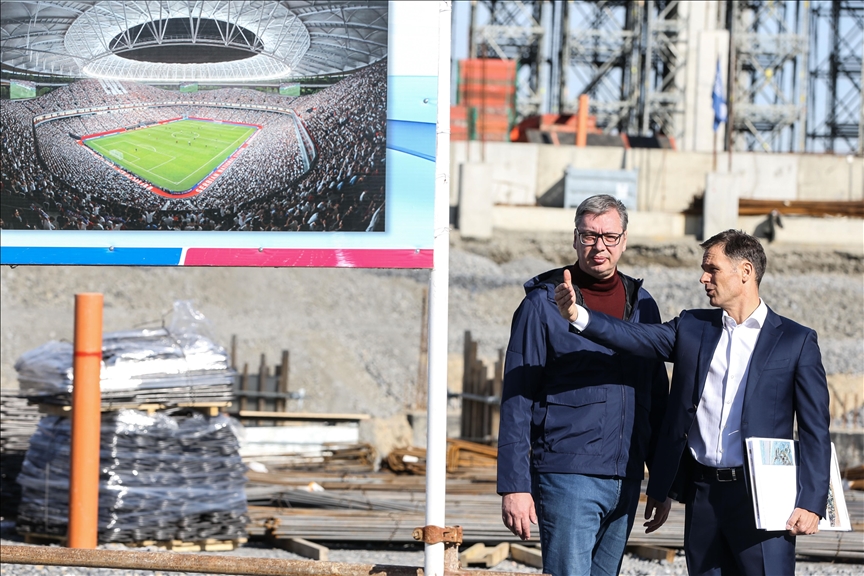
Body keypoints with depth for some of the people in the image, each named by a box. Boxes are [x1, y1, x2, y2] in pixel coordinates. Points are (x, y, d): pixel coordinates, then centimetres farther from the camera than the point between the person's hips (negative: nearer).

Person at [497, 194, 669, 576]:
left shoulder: (641, 305, 13)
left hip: (625, 482, 5)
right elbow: (516, 402, -5)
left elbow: (657, 398, 18)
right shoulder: (543, 303, -3)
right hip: (567, 477, -5)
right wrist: (514, 486, -11)